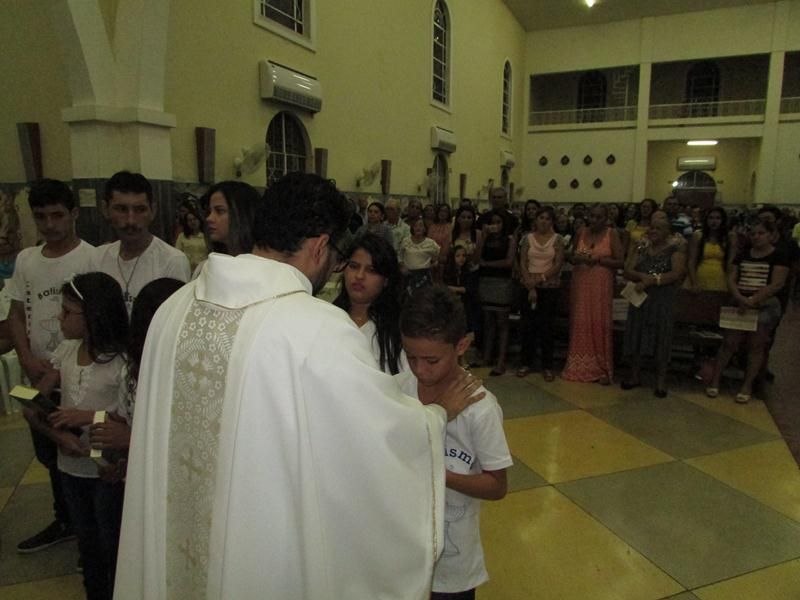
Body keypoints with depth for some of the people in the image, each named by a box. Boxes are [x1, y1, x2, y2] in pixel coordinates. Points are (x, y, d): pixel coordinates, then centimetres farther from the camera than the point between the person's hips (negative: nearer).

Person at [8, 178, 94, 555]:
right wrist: (27, 359, -4)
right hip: (40, 378, 6)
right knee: (52, 456, 20)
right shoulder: (25, 260, 6)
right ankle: (65, 523, 40)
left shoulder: (92, 259, -12)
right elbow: (16, 315, 11)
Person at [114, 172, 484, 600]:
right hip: (274, 553, -5)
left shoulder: (174, 307, -7)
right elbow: (394, 427, -14)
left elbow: (159, 430, 6)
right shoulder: (318, 327, -26)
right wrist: (442, 411, 7)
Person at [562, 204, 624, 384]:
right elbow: (572, 258, 18)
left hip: (601, 285, -3)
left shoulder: (611, 234, 0)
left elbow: (620, 262, -5)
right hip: (580, 283, 3)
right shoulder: (581, 233, 10)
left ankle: (602, 368, 4)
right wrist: (578, 258, -4)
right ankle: (579, 367, 10)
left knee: (599, 324, -4)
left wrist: (599, 259, -15)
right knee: (580, 323, 2)